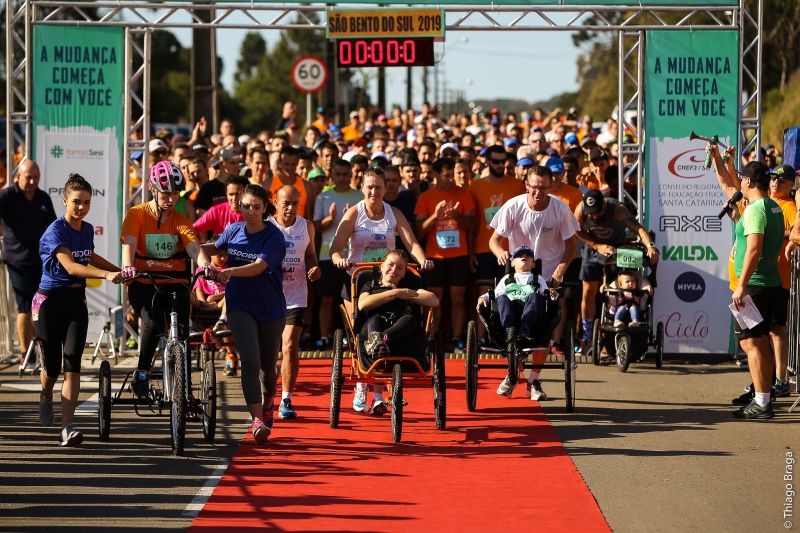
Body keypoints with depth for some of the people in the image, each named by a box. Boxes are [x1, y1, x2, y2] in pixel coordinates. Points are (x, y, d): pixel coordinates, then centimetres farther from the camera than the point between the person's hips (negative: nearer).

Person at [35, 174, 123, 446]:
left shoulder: (87, 230, 5)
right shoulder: (55, 231, -17)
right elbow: (70, 266, -31)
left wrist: (121, 270, 22)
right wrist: (106, 275, -43)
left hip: (76, 301, 4)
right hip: (50, 301, -4)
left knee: (72, 364, -10)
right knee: (52, 365, 3)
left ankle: (68, 428, -15)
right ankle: (46, 398, 40)